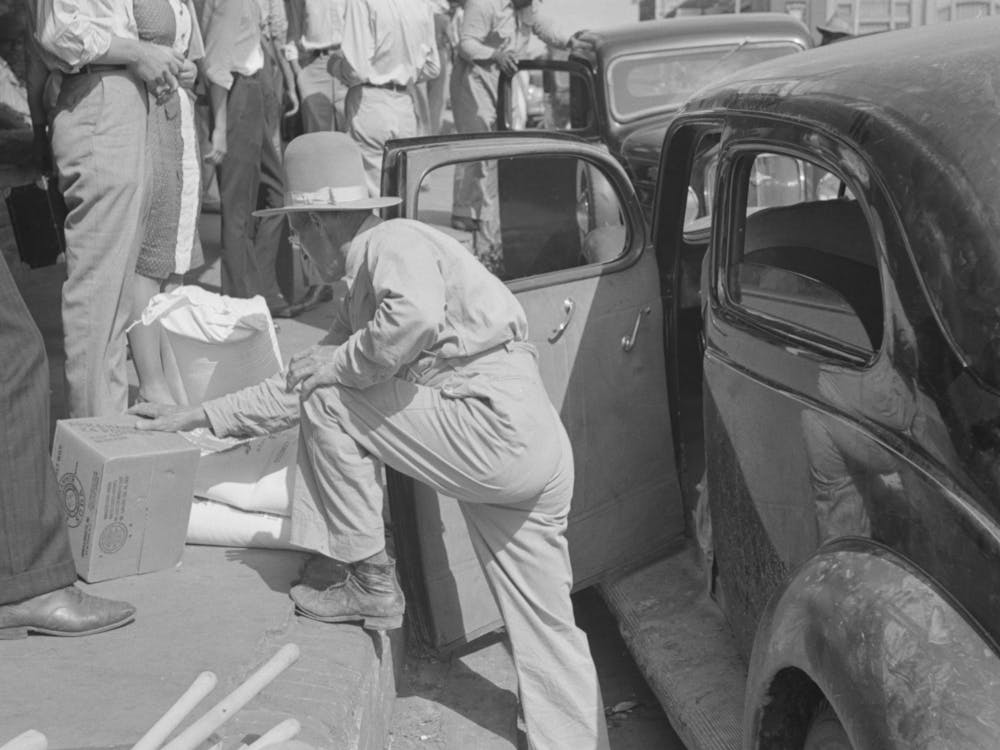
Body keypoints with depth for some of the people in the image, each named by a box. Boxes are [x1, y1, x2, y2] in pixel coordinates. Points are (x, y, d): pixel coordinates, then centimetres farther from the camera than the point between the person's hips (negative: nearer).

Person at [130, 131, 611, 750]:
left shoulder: (395, 242, -4)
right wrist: (198, 416, 29)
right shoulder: (364, 291, 25)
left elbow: (418, 318, -27)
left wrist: (339, 362, -10)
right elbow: (299, 386, 28)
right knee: (549, 634, 11)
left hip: (498, 426, -10)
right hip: (537, 452, 10)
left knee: (330, 401, -2)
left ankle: (369, 580, 3)